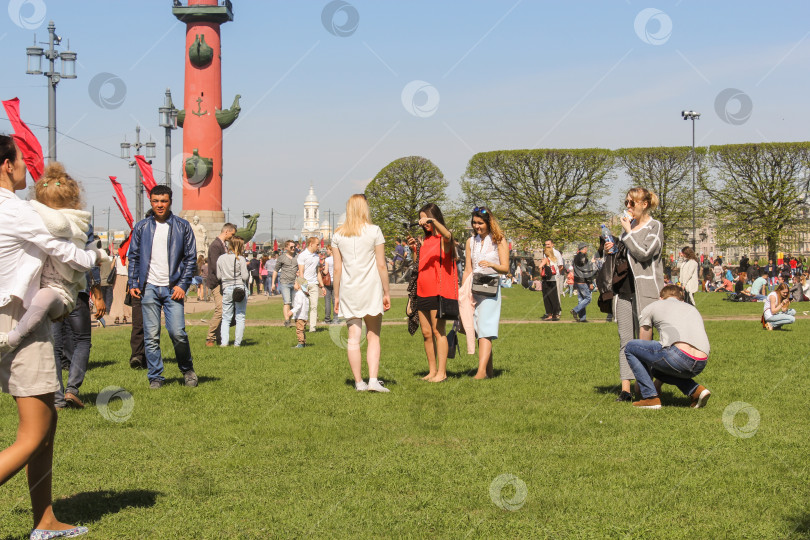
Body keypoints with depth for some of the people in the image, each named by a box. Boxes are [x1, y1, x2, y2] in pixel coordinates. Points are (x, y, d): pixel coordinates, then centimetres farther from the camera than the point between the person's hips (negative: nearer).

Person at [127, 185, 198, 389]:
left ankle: (187, 369, 12)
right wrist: (133, 284, 4)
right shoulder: (141, 227, 10)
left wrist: (182, 285, -4)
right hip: (149, 288, 2)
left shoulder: (182, 226, 6)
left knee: (177, 332, -10)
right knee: (151, 336, 0)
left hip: (172, 288, -2)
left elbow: (191, 258, 6)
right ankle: (155, 377, 10)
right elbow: (134, 257, 14)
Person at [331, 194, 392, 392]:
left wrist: (336, 296, 11)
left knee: (353, 337, 4)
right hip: (371, 289, -2)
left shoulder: (338, 235, 5)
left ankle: (359, 382, 7)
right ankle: (373, 380, -8)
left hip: (348, 291, 2)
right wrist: (386, 292, 3)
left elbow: (337, 269, 5)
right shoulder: (374, 231, -3)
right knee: (373, 336, 4)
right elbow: (381, 266, -3)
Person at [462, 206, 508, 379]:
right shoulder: (471, 242, 14)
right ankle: (489, 370, 9)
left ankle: (481, 370, -25)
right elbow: (467, 270, 14)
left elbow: (505, 268, -2)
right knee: (479, 332, 3)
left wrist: (491, 264, -21)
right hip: (473, 289, 4)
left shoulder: (499, 241, 2)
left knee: (485, 330, -16)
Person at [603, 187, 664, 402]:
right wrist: (612, 249, 7)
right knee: (625, 340, 4)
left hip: (645, 289, -7)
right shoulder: (629, 224, 17)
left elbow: (644, 254, -16)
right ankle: (625, 389, 5)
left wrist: (628, 232, -10)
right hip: (623, 288, 7)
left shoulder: (655, 227, -2)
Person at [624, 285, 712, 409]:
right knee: (657, 369, 36)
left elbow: (643, 346, 30)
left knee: (630, 347, 16)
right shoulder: (693, 309, 35)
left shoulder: (651, 308, 21)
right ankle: (696, 390, 13)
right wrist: (659, 383, 50)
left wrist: (639, 378, 45)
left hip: (679, 355, -6)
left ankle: (651, 397, 8)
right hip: (701, 365, 6)